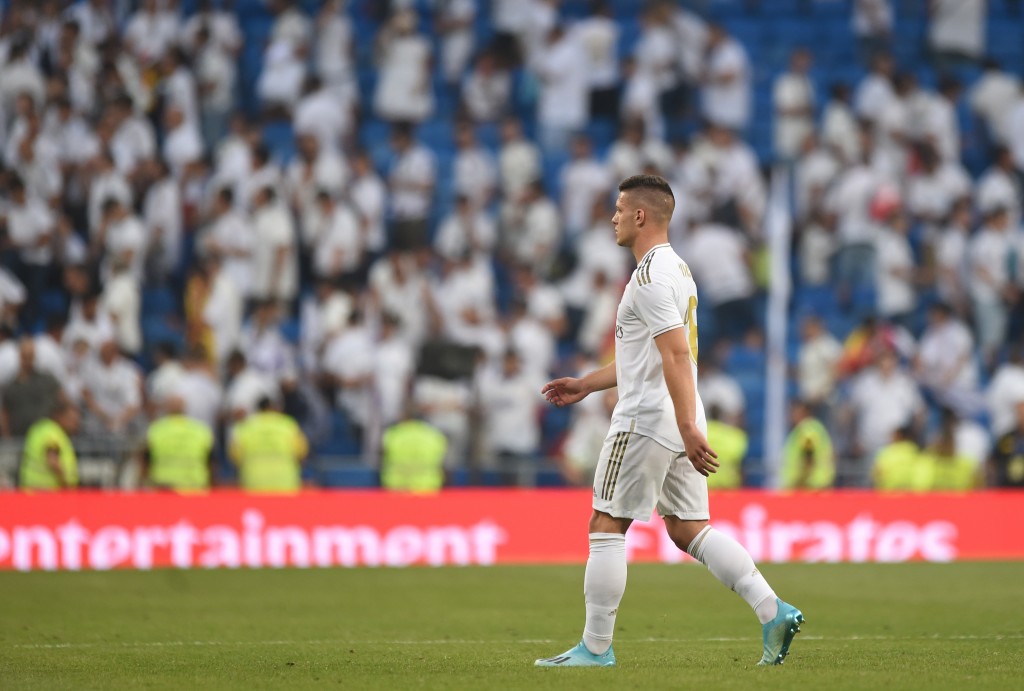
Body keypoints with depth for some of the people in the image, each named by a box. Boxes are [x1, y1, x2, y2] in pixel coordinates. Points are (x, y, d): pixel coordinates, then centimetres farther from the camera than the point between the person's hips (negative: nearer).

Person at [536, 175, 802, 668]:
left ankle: (595, 646, 3)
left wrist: (688, 427, -29)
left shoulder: (650, 276, -15)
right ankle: (773, 612, -4)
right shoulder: (675, 268, 18)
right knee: (688, 530, 8)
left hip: (645, 422, -10)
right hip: (677, 425, 10)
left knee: (606, 526, -1)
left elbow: (677, 355, -24)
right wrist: (586, 385, 30)